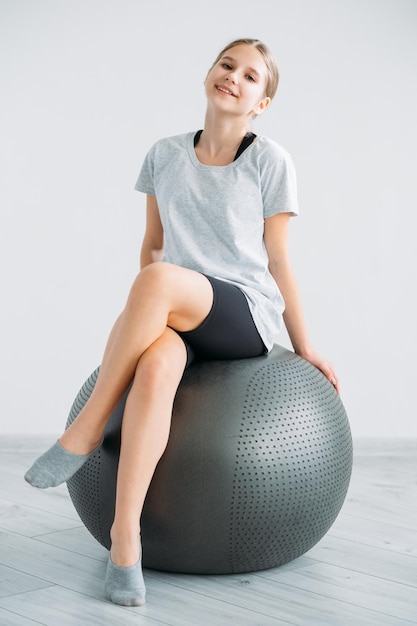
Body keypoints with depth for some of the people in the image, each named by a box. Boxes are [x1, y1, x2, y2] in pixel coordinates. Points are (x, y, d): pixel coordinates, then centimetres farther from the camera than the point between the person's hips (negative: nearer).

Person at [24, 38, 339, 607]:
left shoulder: (269, 161, 4)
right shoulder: (166, 155, 13)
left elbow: (277, 261, 6)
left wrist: (304, 347, 8)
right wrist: (139, 315, 11)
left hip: (246, 313, -2)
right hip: (173, 317, 3)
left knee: (160, 279, -36)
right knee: (156, 366, -36)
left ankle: (87, 430, -23)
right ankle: (125, 537, -34)